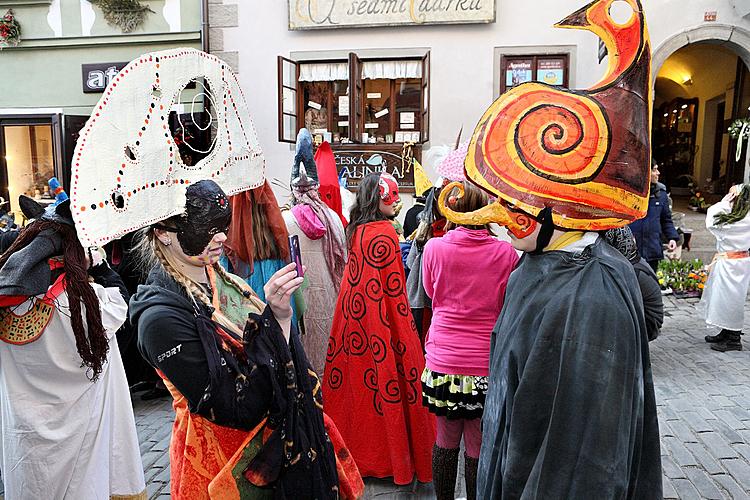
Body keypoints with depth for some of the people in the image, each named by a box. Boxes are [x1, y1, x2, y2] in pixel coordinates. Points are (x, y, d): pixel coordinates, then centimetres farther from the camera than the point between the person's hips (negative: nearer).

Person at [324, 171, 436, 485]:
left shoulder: (355, 230, 7)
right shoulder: (384, 231, -16)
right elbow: (393, 286, -15)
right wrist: (403, 322, -8)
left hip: (355, 317, 8)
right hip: (383, 320, -8)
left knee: (359, 377, 17)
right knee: (388, 380, 2)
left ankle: (356, 448, 32)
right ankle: (395, 457, 15)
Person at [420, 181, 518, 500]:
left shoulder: (434, 248, -6)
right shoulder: (506, 252, -6)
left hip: (443, 360, 1)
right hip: (487, 363, 0)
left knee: (445, 441, 15)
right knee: (478, 447, 10)